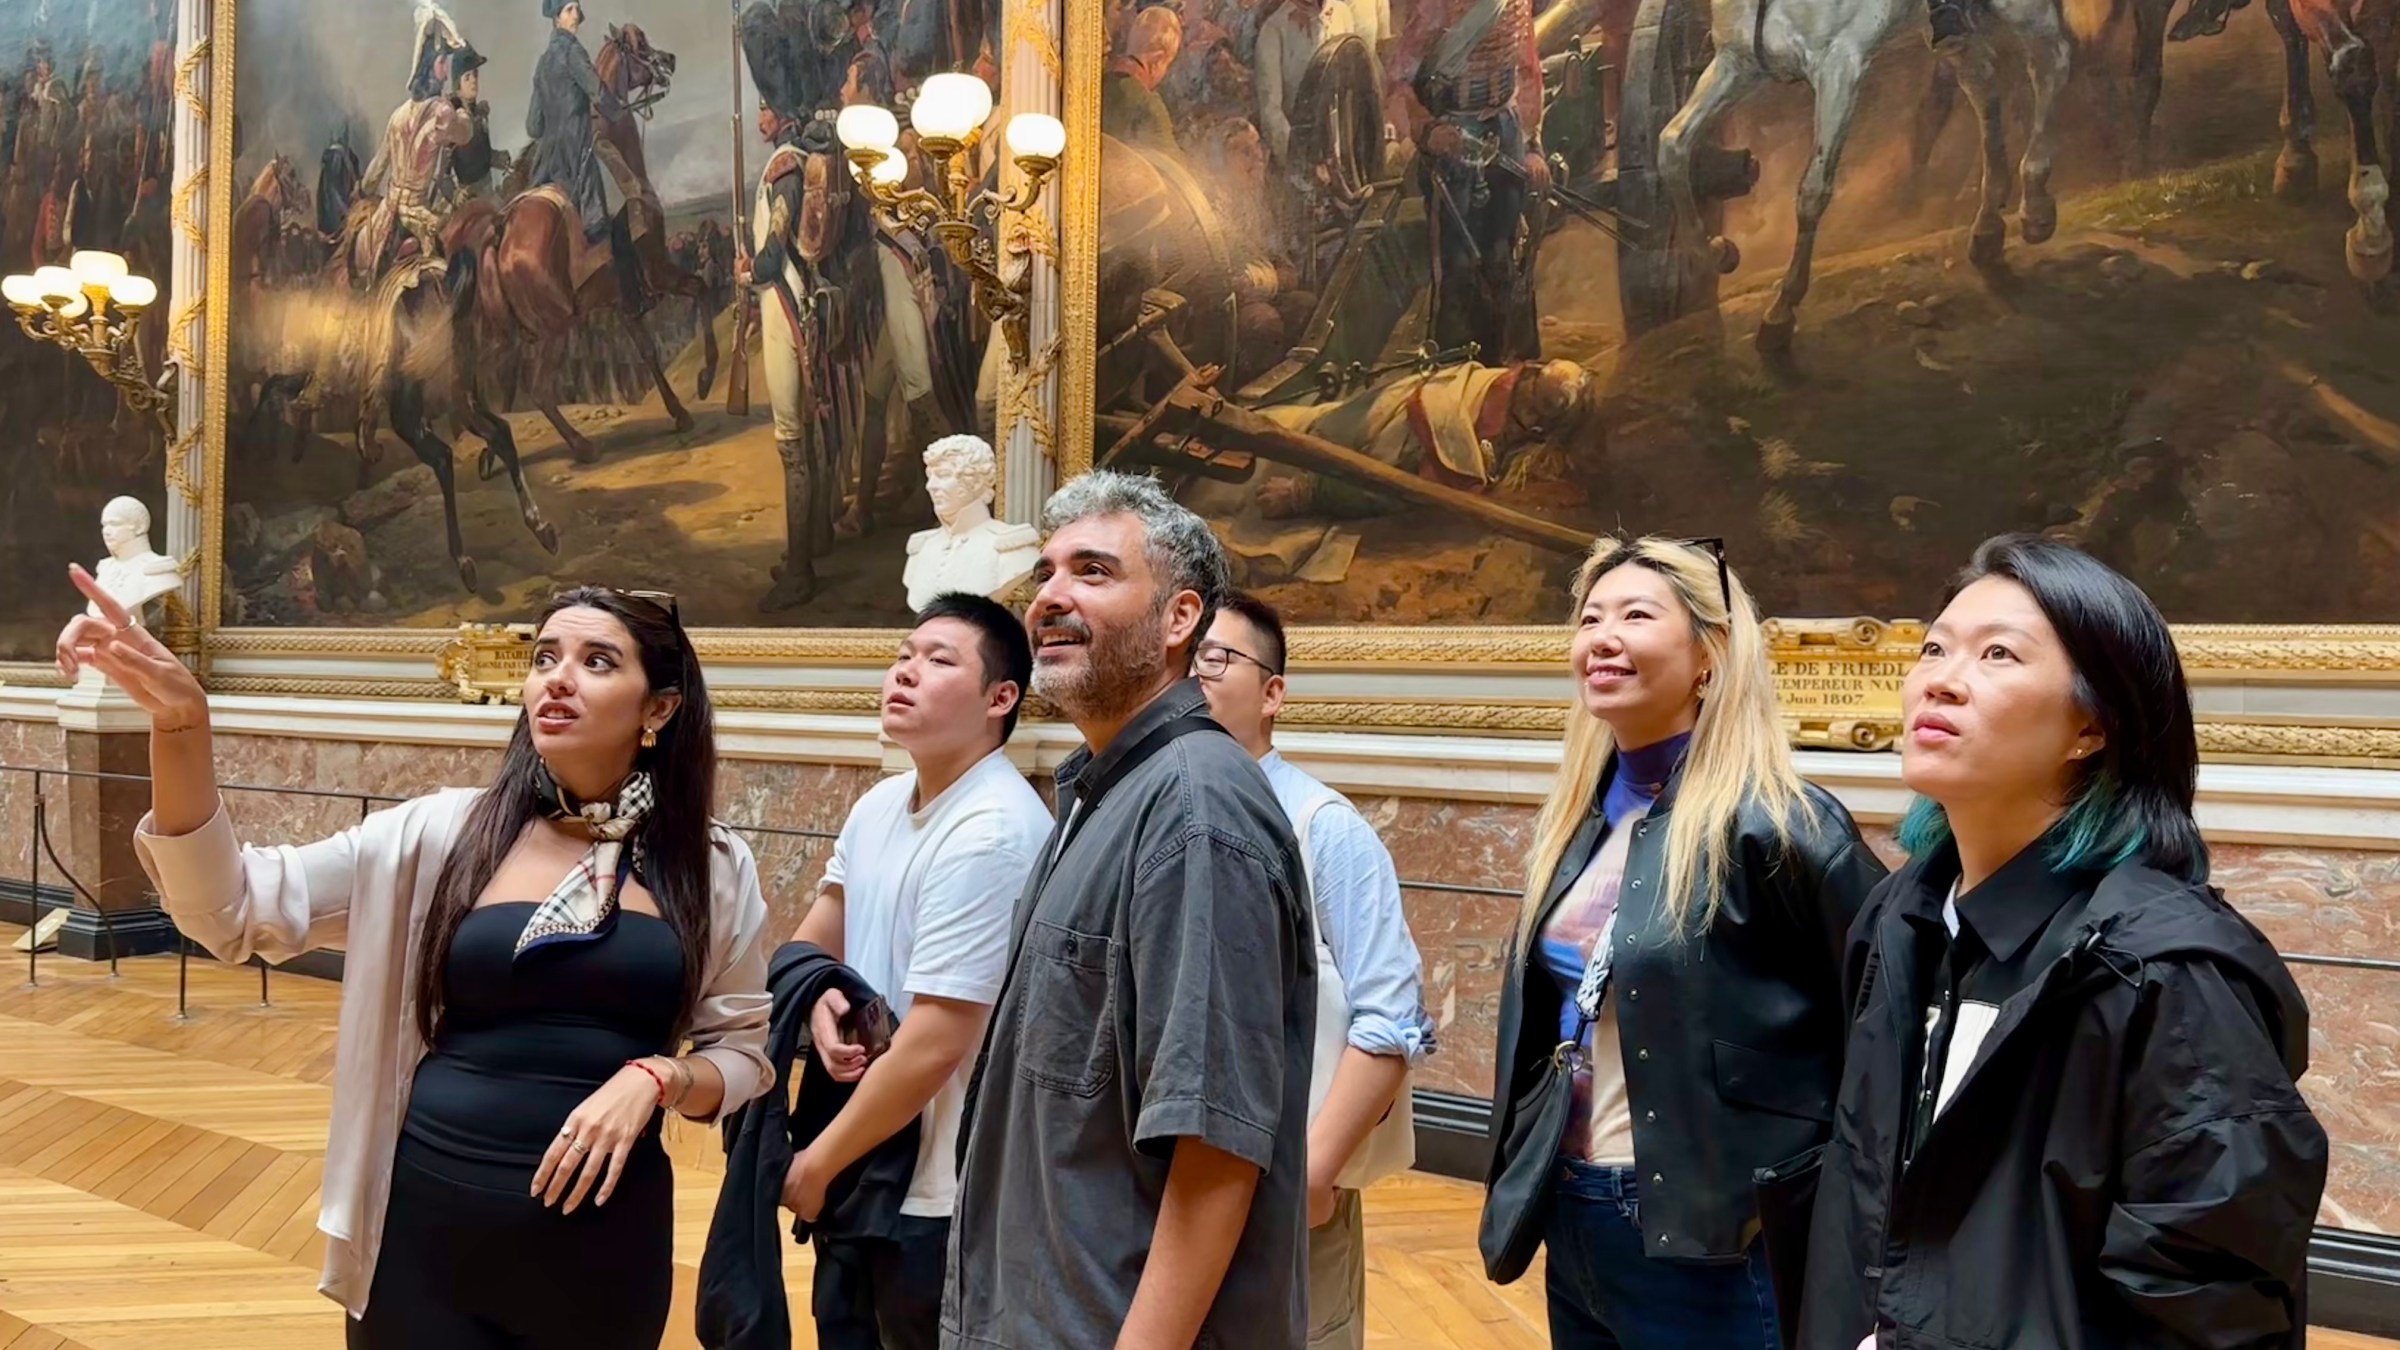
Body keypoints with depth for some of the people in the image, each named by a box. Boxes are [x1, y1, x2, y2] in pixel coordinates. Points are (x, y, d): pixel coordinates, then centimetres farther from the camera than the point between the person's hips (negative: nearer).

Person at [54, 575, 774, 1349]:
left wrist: (654, 1078, -15)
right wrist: (181, 726, -22)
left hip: (603, 1239, 0)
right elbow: (231, 909, -7)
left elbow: (744, 1054, 6)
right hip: (430, 1222, 0)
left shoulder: (714, 870, -1)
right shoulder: (442, 834, -1)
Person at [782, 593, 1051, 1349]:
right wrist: (819, 1001, -7)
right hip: (863, 1176, 8)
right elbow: (812, 943, 17)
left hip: (940, 1201, -8)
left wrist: (814, 1166, -12)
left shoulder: (993, 833, -23)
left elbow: (932, 1045, -23)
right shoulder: (879, 806, 5)